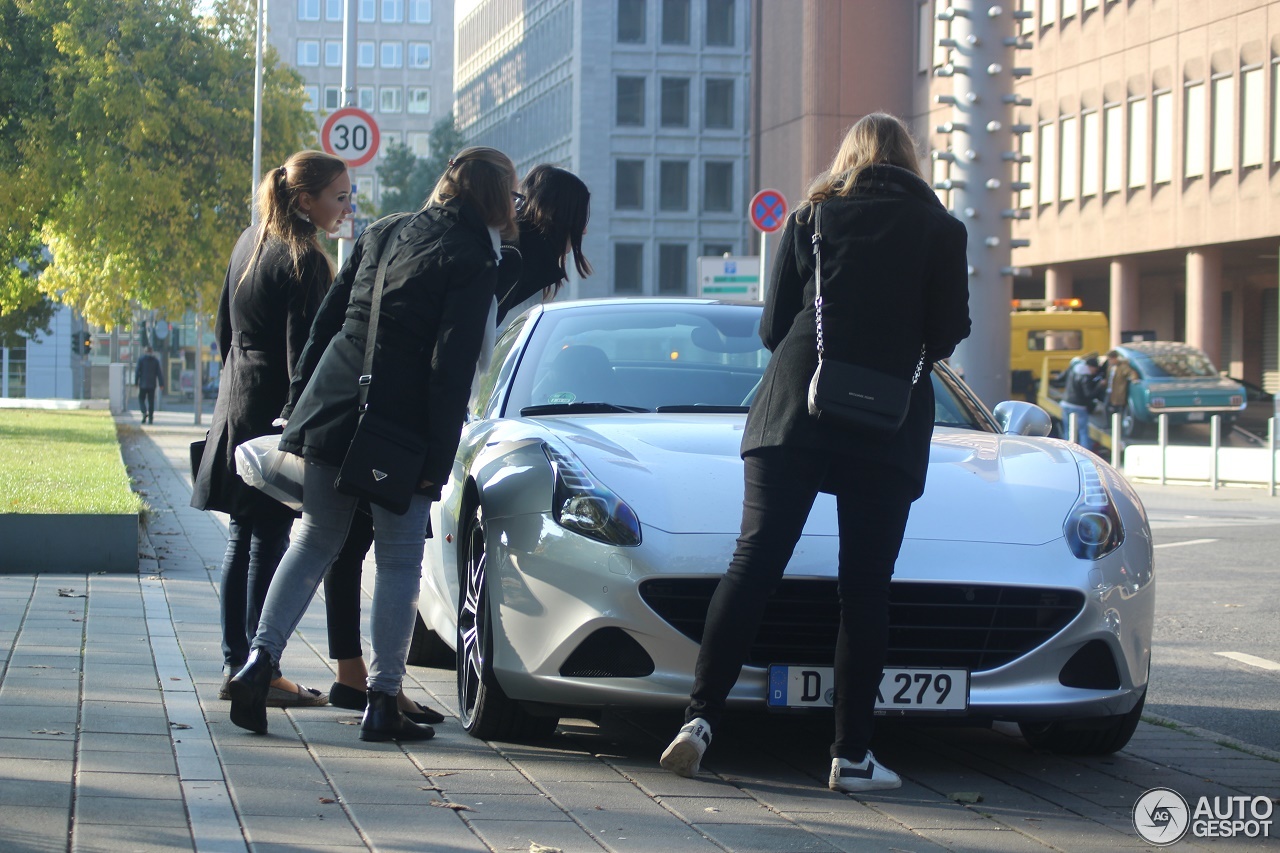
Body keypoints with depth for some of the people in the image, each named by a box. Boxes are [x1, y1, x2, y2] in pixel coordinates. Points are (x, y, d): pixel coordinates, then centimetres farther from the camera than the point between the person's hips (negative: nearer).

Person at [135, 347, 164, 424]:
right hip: (152, 384, 2)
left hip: (143, 384, -2)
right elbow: (159, 373, 1)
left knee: (141, 399, 10)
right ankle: (151, 419, 5)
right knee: (151, 401, 7)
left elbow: (137, 372, -6)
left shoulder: (141, 360, -5)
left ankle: (145, 412, -16)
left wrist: (136, 383, 0)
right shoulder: (156, 360, 2)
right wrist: (161, 384, 3)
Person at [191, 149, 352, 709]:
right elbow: (300, 354, -18)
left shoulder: (250, 243, 11)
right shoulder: (304, 262, -15)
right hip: (274, 411, -9)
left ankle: (235, 664, 15)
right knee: (268, 541, -6)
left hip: (236, 405, 9)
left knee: (241, 537, 11)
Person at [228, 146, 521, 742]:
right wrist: (439, 458, -11)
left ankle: (259, 659, 2)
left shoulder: (382, 234, 13)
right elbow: (452, 368, -13)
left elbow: (325, 323, 14)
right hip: (401, 425, -5)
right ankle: (382, 702, 6)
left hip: (332, 405, 6)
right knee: (399, 561, 5)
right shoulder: (473, 261, -6)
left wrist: (296, 404, 18)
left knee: (315, 541, 16)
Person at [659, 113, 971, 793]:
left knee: (753, 563, 0)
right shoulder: (940, 229, 6)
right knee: (865, 588, 2)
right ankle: (851, 755, 2)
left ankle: (699, 716, -11)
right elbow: (949, 332, 3)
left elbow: (772, 325, 7)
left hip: (793, 412, 1)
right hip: (889, 430, -1)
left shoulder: (810, 217, 9)